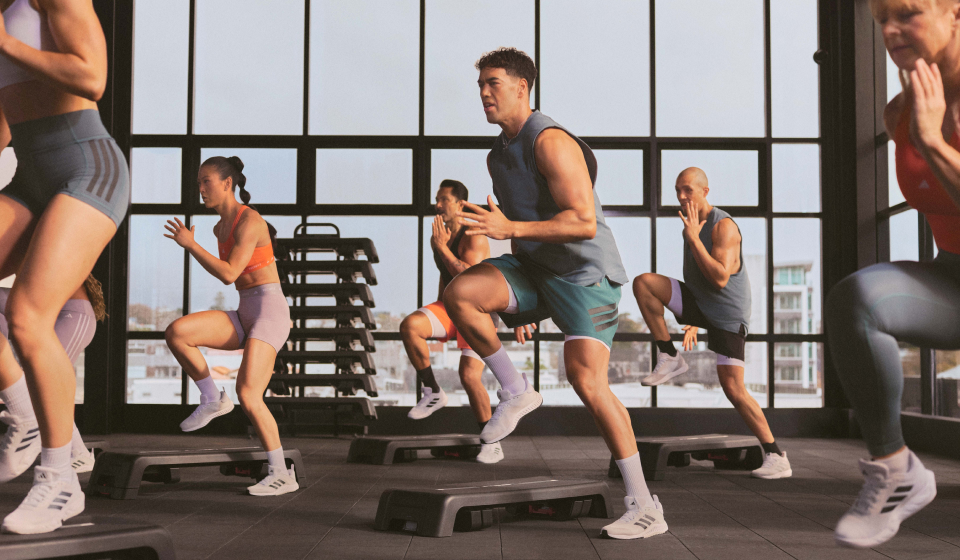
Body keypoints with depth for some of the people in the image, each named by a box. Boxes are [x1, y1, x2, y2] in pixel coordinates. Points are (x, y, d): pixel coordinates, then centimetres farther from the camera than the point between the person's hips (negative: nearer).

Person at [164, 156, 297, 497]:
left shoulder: (249, 221, -12)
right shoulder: (220, 227, 16)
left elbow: (229, 274, -19)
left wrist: (189, 244, -13)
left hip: (269, 313, -8)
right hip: (244, 316, 8)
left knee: (247, 395, -21)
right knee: (176, 333, -13)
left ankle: (282, 474, -11)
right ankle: (212, 399, 1)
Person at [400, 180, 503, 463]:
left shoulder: (474, 237, -16)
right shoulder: (439, 237, 8)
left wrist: (442, 248, -25)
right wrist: (436, 319, 23)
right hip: (450, 307, 6)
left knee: (469, 376, -18)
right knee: (409, 326, -24)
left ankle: (492, 444, -1)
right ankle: (433, 393, -9)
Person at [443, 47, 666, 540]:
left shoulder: (551, 142, -16)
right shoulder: (499, 154, 12)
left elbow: (584, 223, -25)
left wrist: (510, 229, -30)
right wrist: (520, 305, 22)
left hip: (585, 273, -8)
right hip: (535, 269, 8)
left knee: (586, 381, -19)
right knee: (459, 293, -16)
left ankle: (644, 507, -11)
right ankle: (515, 392, -2)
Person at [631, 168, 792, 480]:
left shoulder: (724, 226, -19)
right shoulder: (693, 224, 8)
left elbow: (720, 278, -30)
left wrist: (692, 237, -29)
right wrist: (694, 321, 21)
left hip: (728, 314, -7)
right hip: (699, 303, 7)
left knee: (733, 388, -14)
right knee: (642, 283, -12)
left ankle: (776, 458, -2)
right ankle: (669, 359, -5)